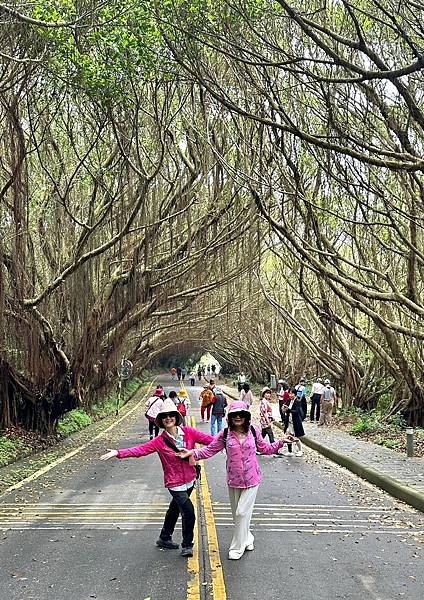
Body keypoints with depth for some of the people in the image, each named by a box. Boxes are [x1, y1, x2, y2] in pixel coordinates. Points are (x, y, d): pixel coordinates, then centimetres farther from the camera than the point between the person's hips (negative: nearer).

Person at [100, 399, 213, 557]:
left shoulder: (188, 432, -6)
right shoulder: (160, 441, -13)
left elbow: (208, 439, -5)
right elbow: (140, 449, -19)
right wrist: (118, 453, -29)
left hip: (190, 480, 4)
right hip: (175, 483, -4)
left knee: (175, 509, 21)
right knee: (188, 512, -12)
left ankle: (164, 538, 42)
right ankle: (187, 545, 10)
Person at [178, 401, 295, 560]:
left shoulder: (253, 431, -4)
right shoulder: (225, 434, -6)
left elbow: (265, 448, 11)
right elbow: (209, 449, -6)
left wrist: (281, 442, 3)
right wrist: (193, 453, -20)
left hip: (251, 479, -2)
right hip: (233, 480, 2)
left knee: (242, 512, -5)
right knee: (237, 513, 13)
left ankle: (237, 547, 8)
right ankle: (247, 538, 37)